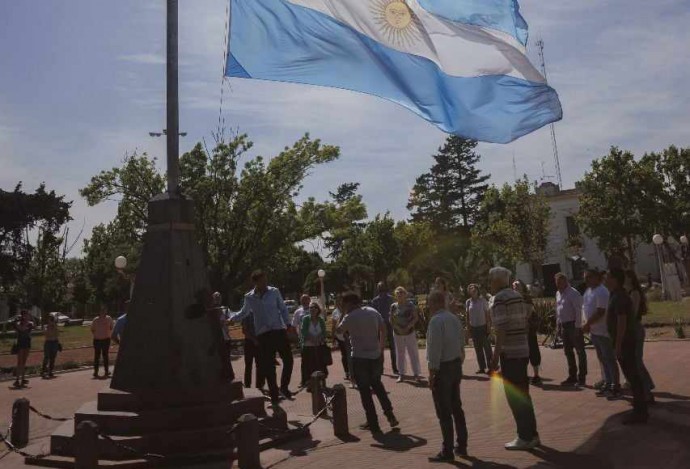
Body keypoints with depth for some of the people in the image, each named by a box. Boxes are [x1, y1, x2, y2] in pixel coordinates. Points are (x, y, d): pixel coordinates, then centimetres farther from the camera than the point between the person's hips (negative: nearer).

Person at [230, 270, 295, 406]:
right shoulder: (249, 297, 3)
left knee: (288, 359, -5)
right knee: (267, 366, 3)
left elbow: (283, 309, 5)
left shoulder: (274, 292, -1)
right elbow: (244, 313, 18)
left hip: (279, 331, 0)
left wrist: (288, 324, -4)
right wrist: (231, 318, 6)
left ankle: (284, 387, 16)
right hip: (263, 334, 1)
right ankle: (274, 395, 14)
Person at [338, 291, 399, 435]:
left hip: (360, 359, -5)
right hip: (376, 356, 5)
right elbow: (384, 329, 8)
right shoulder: (373, 312, 3)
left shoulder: (350, 317, -13)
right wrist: (381, 346, 17)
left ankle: (373, 425, 12)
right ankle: (390, 415, 20)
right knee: (377, 385, 26)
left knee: (365, 392, 7)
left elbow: (339, 331, -1)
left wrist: (344, 315, 3)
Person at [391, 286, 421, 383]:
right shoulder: (393, 306, 0)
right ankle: (401, 374, 18)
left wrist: (408, 327, -16)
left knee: (413, 353, 0)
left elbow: (416, 317, -5)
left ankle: (416, 374, 7)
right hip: (398, 333, 2)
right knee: (400, 354, 9)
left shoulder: (410, 305, -5)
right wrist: (398, 328, -11)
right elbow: (391, 320, 3)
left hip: (410, 332, -2)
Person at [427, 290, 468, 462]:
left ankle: (447, 451, 7)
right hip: (456, 365, 9)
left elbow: (434, 349, -21)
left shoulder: (436, 321, -18)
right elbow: (461, 343, 12)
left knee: (444, 412, 0)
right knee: (456, 407, 18)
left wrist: (432, 373, -15)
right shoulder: (454, 318, 8)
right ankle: (461, 446, 28)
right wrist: (459, 363, 18)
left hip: (442, 367, -9)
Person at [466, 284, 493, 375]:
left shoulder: (483, 300, -5)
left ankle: (490, 366, 6)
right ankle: (482, 367, 15)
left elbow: (487, 314, -3)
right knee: (478, 349, 8)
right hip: (473, 327, 4)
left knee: (487, 347, -1)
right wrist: (468, 326, 5)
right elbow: (467, 315, 9)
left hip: (483, 326, -4)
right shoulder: (468, 302, 4)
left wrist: (488, 326, -8)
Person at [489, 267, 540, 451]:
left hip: (509, 352, -9)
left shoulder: (498, 299, -14)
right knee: (523, 395, 17)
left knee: (515, 397, 1)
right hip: (523, 350, 9)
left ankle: (525, 437, 8)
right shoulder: (517, 296, 12)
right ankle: (532, 435, 24)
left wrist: (495, 357, -16)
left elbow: (501, 330, -19)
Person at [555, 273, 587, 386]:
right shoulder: (558, 294, 11)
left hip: (573, 325, -9)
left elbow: (578, 311, -18)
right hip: (564, 325, 9)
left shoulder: (573, 293, -15)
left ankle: (581, 377, 8)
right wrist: (559, 324, 14)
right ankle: (572, 376, 25)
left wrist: (577, 327, -19)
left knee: (580, 351, 1)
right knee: (568, 351, 14)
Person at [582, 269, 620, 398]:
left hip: (604, 331, -10)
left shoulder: (601, 292, -19)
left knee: (609, 359, -3)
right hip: (594, 331, 10)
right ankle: (608, 384, 25)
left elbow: (600, 312, -24)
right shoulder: (588, 291, 11)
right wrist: (587, 325, 7)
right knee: (602, 359, 16)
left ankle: (616, 387, 4)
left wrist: (587, 324, -19)